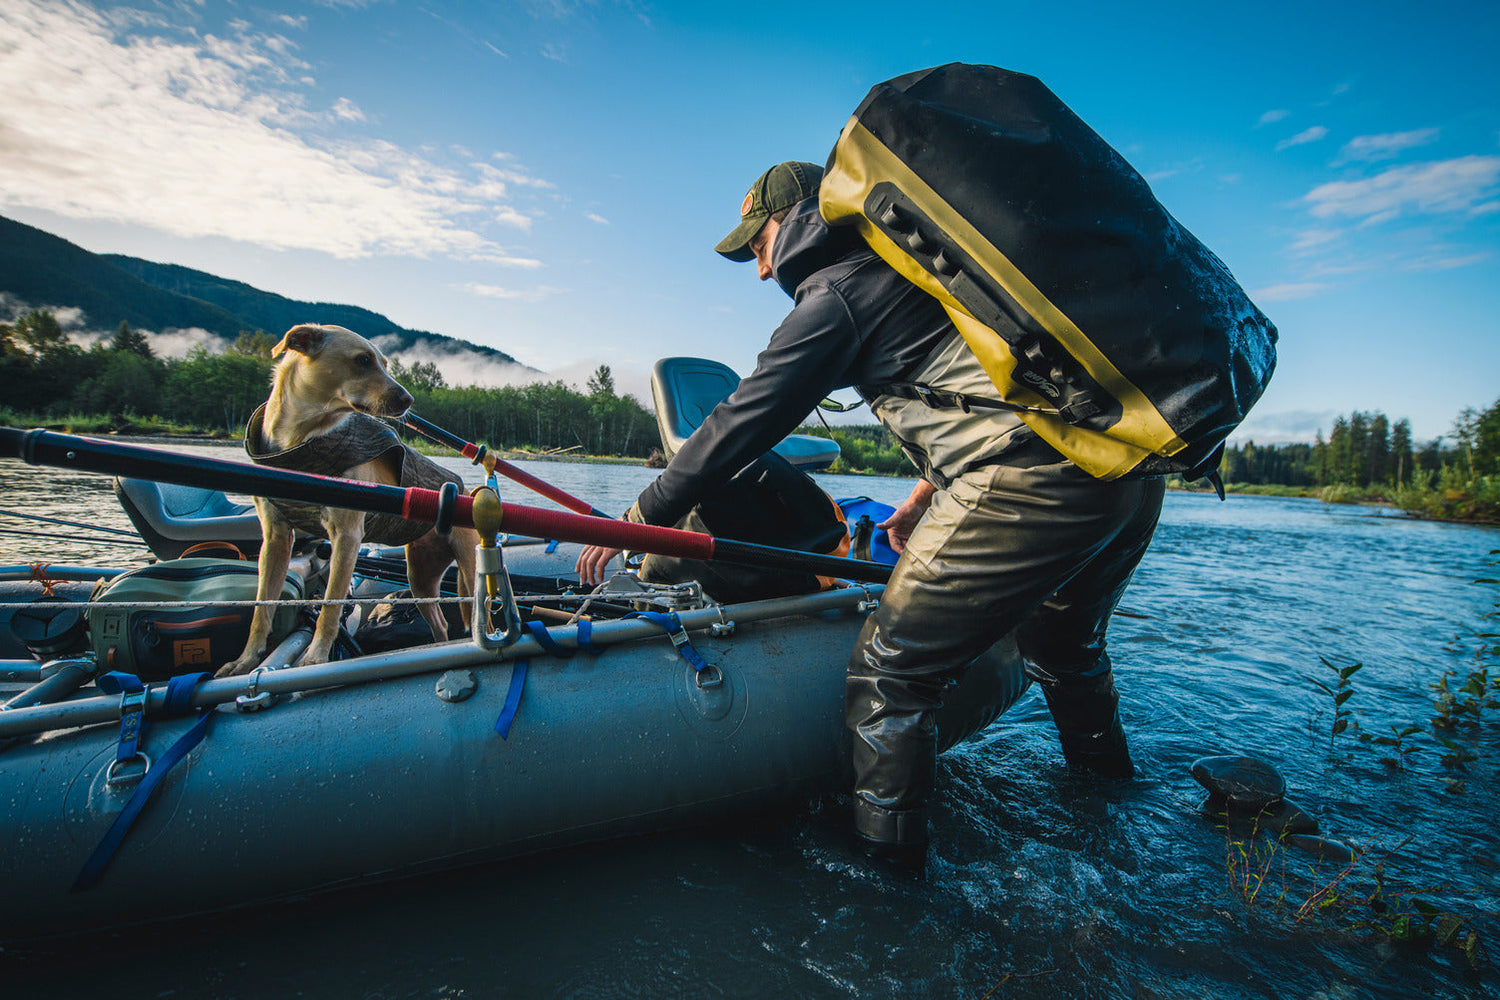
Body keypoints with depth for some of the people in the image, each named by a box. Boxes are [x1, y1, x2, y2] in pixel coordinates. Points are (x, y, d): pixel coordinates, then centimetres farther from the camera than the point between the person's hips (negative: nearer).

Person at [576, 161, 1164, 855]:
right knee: (1064, 648, 31)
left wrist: (639, 517, 8)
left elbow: (745, 422, -2)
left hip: (1032, 481, -10)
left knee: (889, 675, -1)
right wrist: (927, 495, 31)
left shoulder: (836, 291, -1)